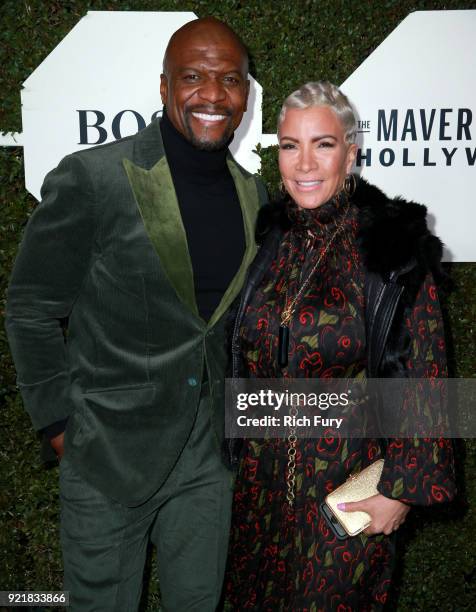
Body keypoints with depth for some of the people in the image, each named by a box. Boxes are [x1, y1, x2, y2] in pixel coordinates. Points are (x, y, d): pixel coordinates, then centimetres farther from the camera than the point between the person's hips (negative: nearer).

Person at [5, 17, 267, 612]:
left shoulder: (253, 195, 1)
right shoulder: (91, 178, -16)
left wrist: (237, 412, 12)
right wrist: (61, 424, -8)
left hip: (208, 451, 5)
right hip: (109, 451, -4)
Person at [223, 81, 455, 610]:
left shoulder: (392, 248, -15)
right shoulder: (268, 238, -1)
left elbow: (424, 378, -12)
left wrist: (403, 489, -13)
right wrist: (242, 459, 11)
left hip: (349, 487, -4)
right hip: (262, 480, 5)